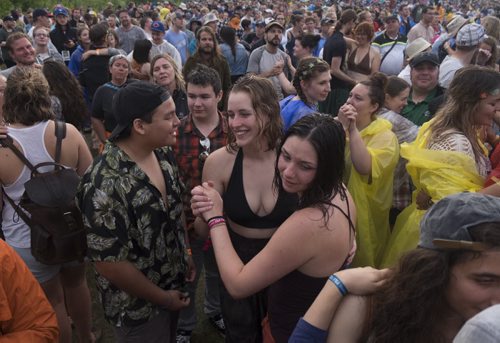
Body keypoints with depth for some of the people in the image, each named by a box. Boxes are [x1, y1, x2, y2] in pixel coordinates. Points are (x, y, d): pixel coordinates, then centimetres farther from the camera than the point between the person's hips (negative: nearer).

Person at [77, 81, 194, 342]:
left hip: (174, 284, 7)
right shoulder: (106, 184, -32)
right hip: (138, 307, -7)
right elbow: (108, 261, -27)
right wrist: (162, 298, -15)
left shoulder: (164, 153, -8)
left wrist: (186, 256, 9)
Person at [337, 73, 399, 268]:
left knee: (359, 262, 11)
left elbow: (365, 168, -30)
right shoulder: (339, 125, 4)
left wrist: (353, 129, -29)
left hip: (363, 213, -4)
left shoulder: (386, 137, -11)